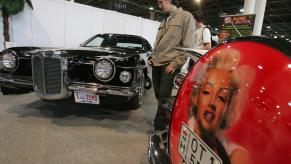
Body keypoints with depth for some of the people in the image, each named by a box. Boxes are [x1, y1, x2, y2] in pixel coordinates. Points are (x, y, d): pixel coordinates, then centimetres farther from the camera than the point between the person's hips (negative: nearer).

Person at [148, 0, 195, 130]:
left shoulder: (186, 16, -1)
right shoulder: (164, 20, 20)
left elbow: (188, 46, -10)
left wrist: (175, 64, -15)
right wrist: (152, 57, 12)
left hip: (170, 65, -7)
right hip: (156, 64, 7)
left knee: (163, 98, -6)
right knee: (158, 96, 10)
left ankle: (159, 128, 5)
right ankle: (165, 119, 28)